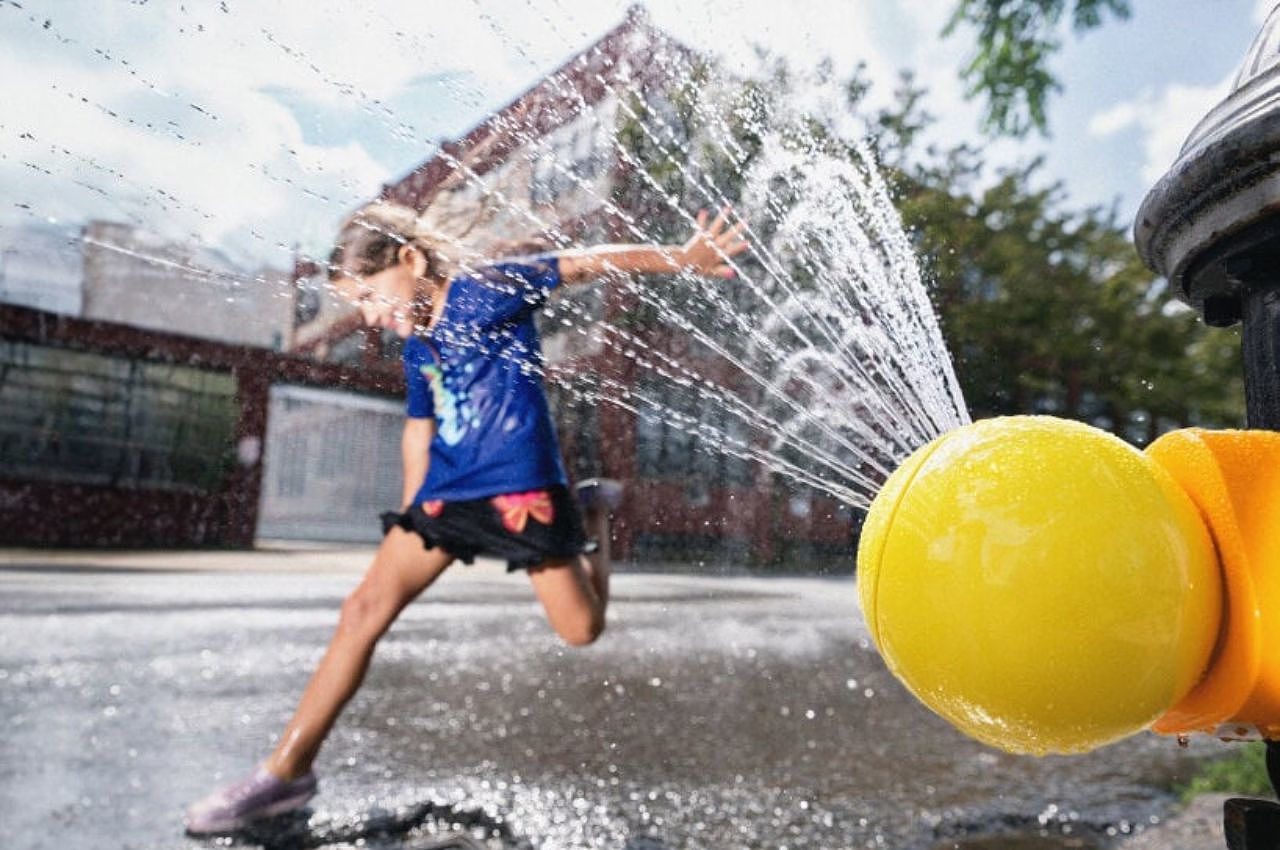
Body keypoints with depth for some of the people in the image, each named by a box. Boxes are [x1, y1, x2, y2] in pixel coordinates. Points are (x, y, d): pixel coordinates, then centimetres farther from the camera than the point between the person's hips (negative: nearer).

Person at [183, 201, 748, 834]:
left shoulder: (484, 289, -9)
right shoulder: (416, 346, 12)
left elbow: (588, 263, -8)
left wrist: (684, 259, -6)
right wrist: (410, 518, 22)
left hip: (519, 487, -6)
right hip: (445, 492, 7)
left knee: (582, 631, 0)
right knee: (363, 610, -3)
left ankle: (594, 514, 27)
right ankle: (286, 771, 6)